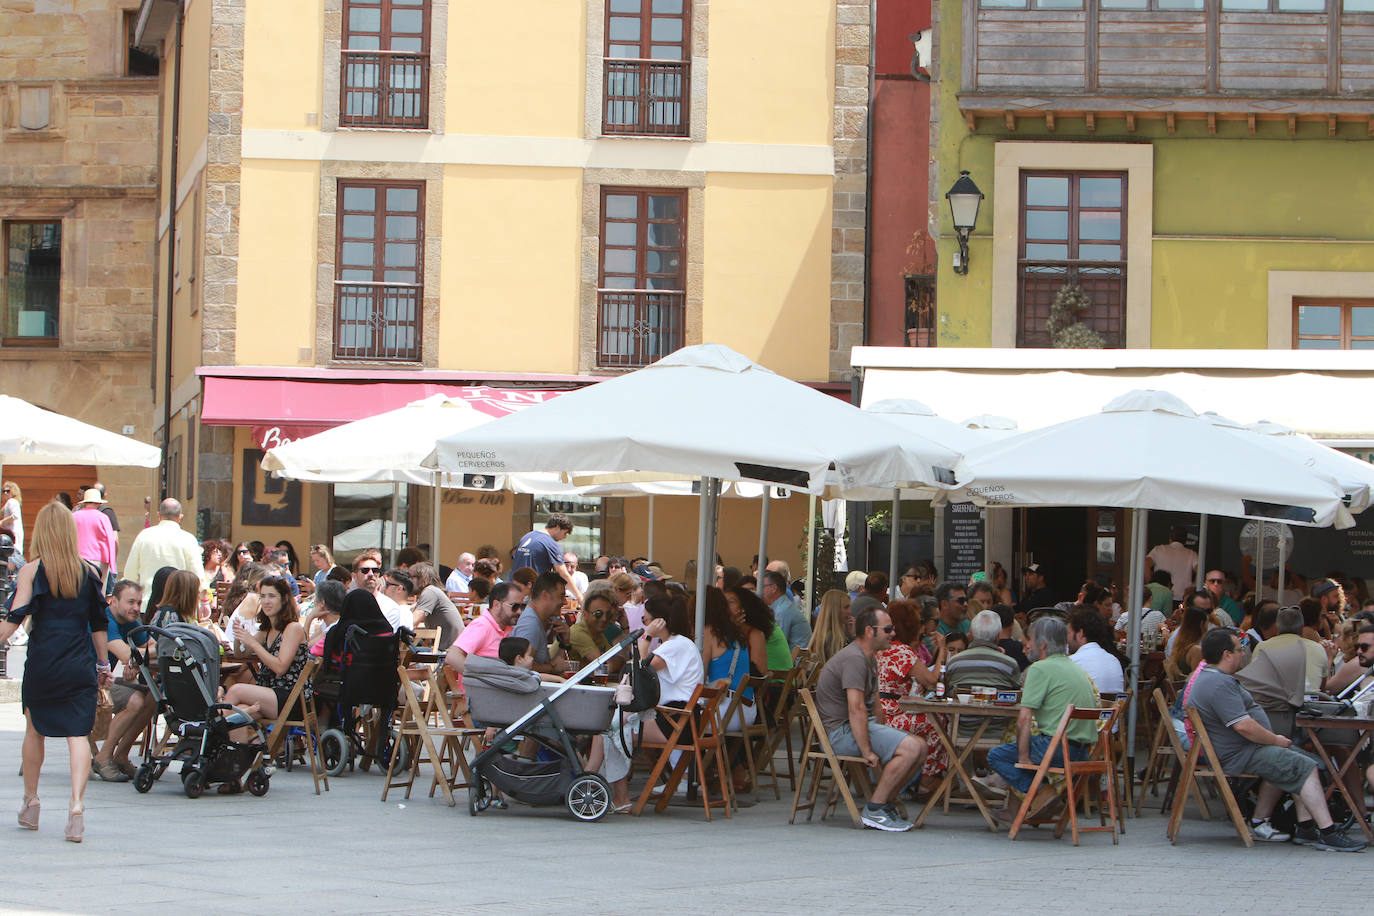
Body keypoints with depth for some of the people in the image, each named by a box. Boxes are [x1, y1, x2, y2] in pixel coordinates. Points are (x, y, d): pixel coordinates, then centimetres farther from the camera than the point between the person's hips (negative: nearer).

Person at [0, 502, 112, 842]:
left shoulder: (31, 571, -3)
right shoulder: (90, 573, 5)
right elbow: (99, 624, 9)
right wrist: (103, 665, 17)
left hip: (42, 661, -1)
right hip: (80, 666, 1)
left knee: (35, 729, 18)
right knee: (77, 733, -3)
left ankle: (30, 801, 27)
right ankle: (77, 804, -19)